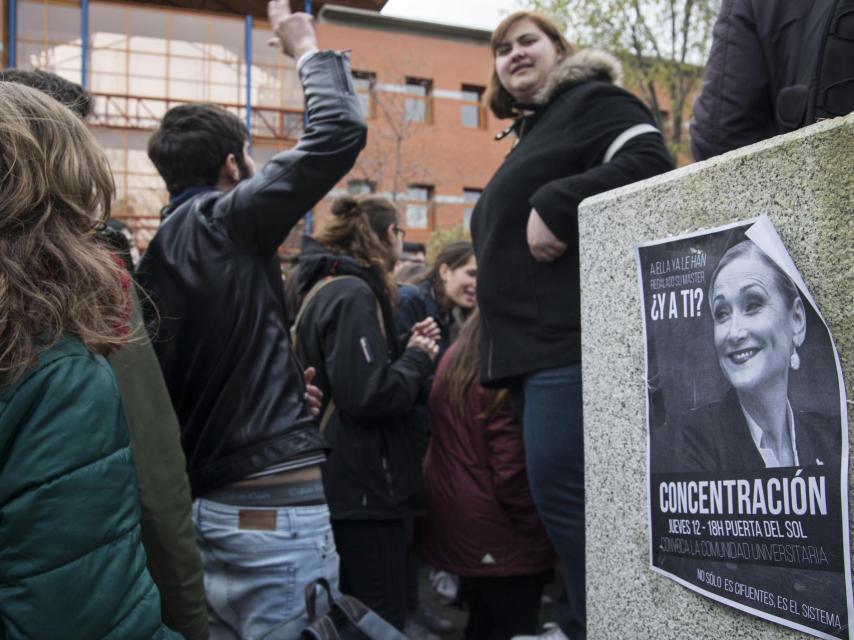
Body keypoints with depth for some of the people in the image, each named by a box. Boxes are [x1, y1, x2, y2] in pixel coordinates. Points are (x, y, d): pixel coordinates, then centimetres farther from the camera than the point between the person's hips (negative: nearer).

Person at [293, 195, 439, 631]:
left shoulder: (324, 288, 14)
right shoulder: (352, 294, -16)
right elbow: (368, 395, -25)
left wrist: (405, 348, 5)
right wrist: (417, 359, -9)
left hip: (341, 485, 10)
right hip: (365, 489, -10)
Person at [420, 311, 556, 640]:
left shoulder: (452, 361, 5)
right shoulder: (507, 378, -20)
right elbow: (511, 473, -19)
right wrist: (541, 534, -10)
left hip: (453, 526, 8)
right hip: (501, 539, -8)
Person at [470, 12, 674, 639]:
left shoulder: (590, 101, 0)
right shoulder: (530, 134, 27)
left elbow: (650, 162, -18)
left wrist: (556, 203, -21)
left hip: (573, 336, -10)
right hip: (532, 343, 10)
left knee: (560, 491, -13)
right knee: (564, 494, 10)